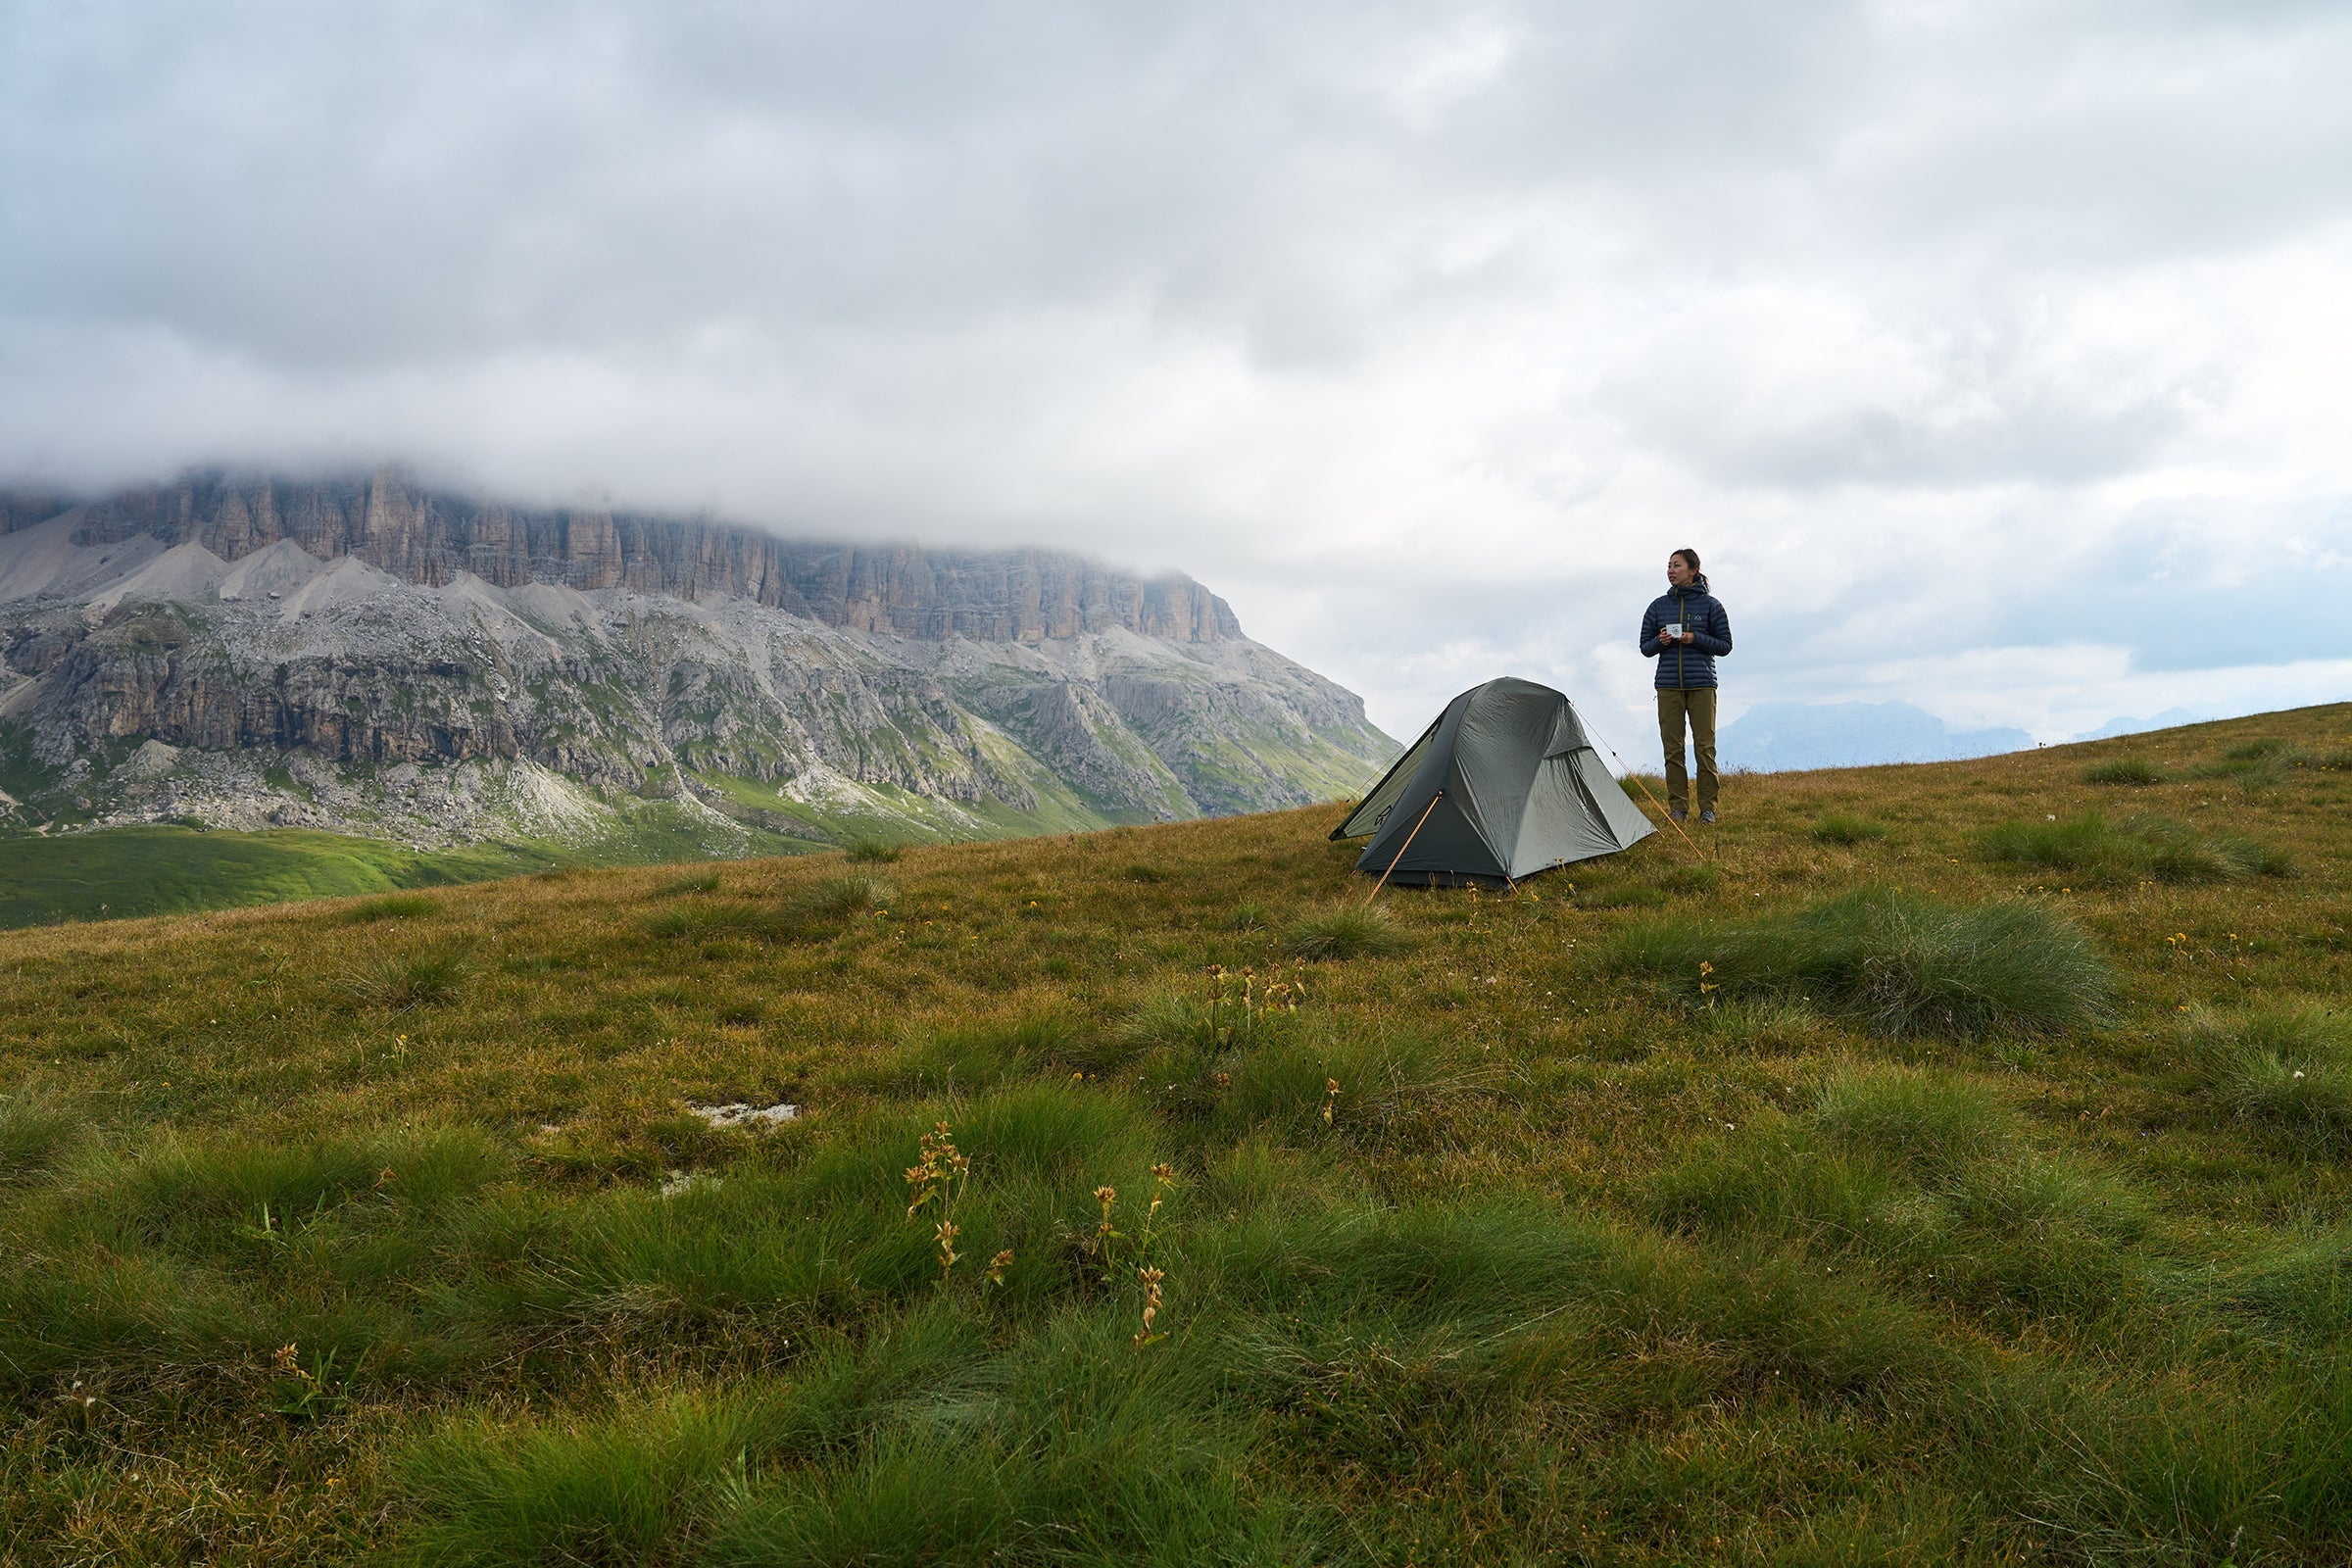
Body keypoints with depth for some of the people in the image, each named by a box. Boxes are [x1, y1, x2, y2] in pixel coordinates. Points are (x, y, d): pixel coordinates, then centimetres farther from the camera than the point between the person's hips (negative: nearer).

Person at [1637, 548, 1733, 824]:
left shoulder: (1710, 605, 2)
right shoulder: (1658, 606, 9)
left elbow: (1725, 645, 3)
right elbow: (1645, 647, 13)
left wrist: (1695, 639, -12)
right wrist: (1660, 641, -9)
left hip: (1702, 684, -2)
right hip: (1668, 685, 2)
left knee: (1705, 746, -3)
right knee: (1673, 748, 0)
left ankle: (1707, 808, 3)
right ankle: (1677, 807, 6)